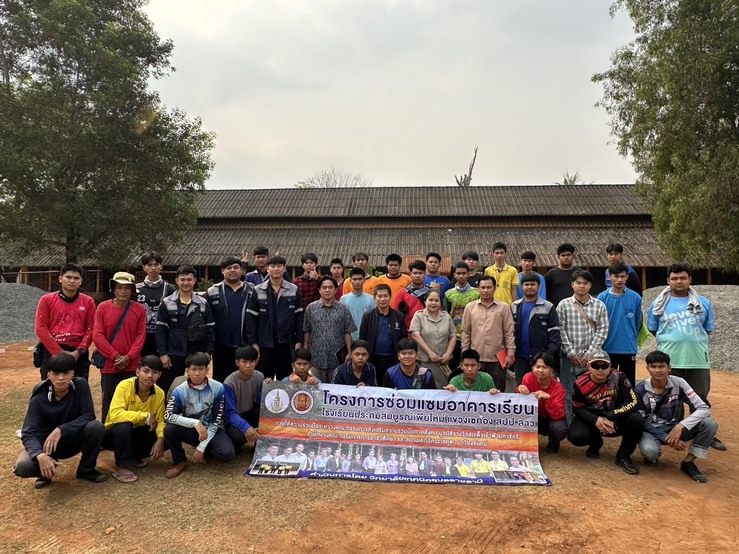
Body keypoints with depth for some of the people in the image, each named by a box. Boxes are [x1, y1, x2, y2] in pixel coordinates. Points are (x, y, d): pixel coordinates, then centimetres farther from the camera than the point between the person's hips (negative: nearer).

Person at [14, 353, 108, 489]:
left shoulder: (81, 385, -19)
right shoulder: (39, 399, -19)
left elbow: (89, 415, -21)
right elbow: (29, 433, -22)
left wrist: (60, 430, -35)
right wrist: (40, 455, -42)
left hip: (74, 439, 0)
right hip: (45, 442, 0)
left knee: (96, 427, -31)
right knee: (22, 466, -30)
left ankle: (86, 469, -4)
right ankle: (47, 472, 8)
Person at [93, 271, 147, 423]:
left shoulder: (139, 309, 0)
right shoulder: (103, 307, 0)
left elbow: (141, 336, -1)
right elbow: (97, 335, -4)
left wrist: (128, 357, -12)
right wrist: (115, 356, -11)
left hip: (131, 365, 0)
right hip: (108, 364, 0)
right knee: (108, 402, 7)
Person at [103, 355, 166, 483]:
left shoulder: (160, 393, -11)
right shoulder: (124, 386, -26)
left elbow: (160, 420, -9)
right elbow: (115, 414, -37)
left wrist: (161, 439, -28)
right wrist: (146, 416, -34)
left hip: (136, 433, 5)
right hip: (114, 432, -5)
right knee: (124, 426, -37)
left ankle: (134, 456, 10)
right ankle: (122, 466, -16)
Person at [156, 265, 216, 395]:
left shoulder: (203, 303, 5)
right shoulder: (167, 303, 3)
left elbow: (210, 329, 5)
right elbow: (160, 329, 1)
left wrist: (208, 353, -1)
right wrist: (163, 353, -5)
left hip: (197, 355, 1)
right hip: (173, 355, -1)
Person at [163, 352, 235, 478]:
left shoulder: (218, 388, -15)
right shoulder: (180, 391, -12)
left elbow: (217, 420, -13)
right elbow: (168, 416, -25)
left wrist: (201, 447, -17)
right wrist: (195, 423, -35)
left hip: (212, 430, -1)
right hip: (190, 430, 1)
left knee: (227, 453, -29)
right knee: (169, 430, -30)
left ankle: (205, 453, 6)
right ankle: (180, 461, -3)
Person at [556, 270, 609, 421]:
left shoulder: (599, 305, 5)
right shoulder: (564, 305, 3)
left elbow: (602, 330, 1)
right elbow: (561, 330, -1)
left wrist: (590, 354, -7)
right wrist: (571, 353, -7)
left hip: (592, 357, 1)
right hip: (569, 357, 0)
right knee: (567, 394, 3)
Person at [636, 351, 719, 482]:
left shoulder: (678, 383, -12)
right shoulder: (640, 390, -14)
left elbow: (704, 408, -16)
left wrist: (680, 426, -29)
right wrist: (666, 438, -23)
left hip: (675, 429, 3)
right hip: (651, 430, -3)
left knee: (710, 424, -23)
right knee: (650, 451, -37)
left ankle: (688, 462, -5)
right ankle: (651, 456, 4)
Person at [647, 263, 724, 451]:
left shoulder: (703, 303, 5)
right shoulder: (658, 304, 3)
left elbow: (708, 330, 13)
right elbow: (653, 330, 11)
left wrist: (693, 342, 5)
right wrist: (671, 340, 4)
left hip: (698, 360, 1)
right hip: (669, 360, -1)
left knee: (700, 399, 10)